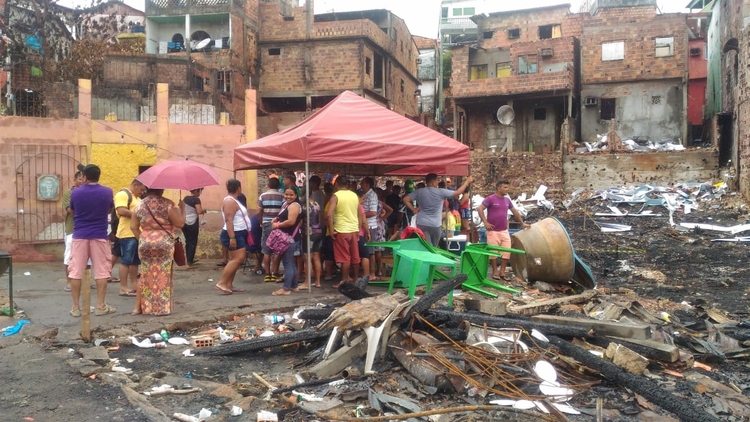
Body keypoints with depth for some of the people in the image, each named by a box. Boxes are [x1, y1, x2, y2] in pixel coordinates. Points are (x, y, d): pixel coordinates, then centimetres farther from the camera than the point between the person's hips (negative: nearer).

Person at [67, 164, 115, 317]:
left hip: (79, 235, 1)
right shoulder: (107, 192, -3)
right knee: (101, 270, 4)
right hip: (99, 235, 0)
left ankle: (75, 307, 8)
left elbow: (72, 211, 15)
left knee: (76, 271, 6)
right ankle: (101, 306, 5)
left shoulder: (75, 192, -2)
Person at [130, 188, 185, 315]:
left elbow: (133, 227, 7)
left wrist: (142, 239, 17)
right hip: (164, 244, -4)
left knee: (145, 274, 15)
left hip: (145, 244, 4)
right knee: (163, 275, 5)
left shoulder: (140, 205, 5)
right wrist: (181, 210, 8)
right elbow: (180, 223, -8)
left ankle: (138, 306, 15)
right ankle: (163, 307, 9)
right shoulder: (168, 204, -9)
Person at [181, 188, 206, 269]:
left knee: (188, 241, 18)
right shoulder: (196, 199, -13)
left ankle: (189, 259, 29)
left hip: (184, 222, 7)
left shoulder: (185, 198, 9)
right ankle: (190, 263, 0)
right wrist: (203, 211, -1)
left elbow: (182, 209, 14)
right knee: (193, 242, 1)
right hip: (192, 223, -7)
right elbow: (199, 211, -20)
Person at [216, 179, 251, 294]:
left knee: (235, 260, 9)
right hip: (234, 234, -11)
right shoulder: (230, 201, -16)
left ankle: (229, 285, 10)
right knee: (238, 259, -16)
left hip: (239, 234, 11)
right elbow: (229, 220, -24)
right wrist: (232, 238, -29)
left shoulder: (233, 200, 16)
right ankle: (222, 283, -15)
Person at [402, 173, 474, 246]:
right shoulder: (441, 192, -6)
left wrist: (413, 209, 3)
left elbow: (405, 199, -2)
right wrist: (467, 181, 11)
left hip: (422, 225, 1)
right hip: (436, 225, -1)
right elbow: (458, 192, 0)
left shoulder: (419, 192, 0)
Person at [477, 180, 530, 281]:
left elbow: (515, 211, 22)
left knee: (507, 251, 3)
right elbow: (479, 209, -13)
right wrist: (485, 222, -16)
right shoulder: (490, 199, -9)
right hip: (493, 231, -6)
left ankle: (502, 272, 14)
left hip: (504, 231, 6)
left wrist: (522, 223, 24)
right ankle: (495, 271, 15)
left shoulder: (507, 200, 10)